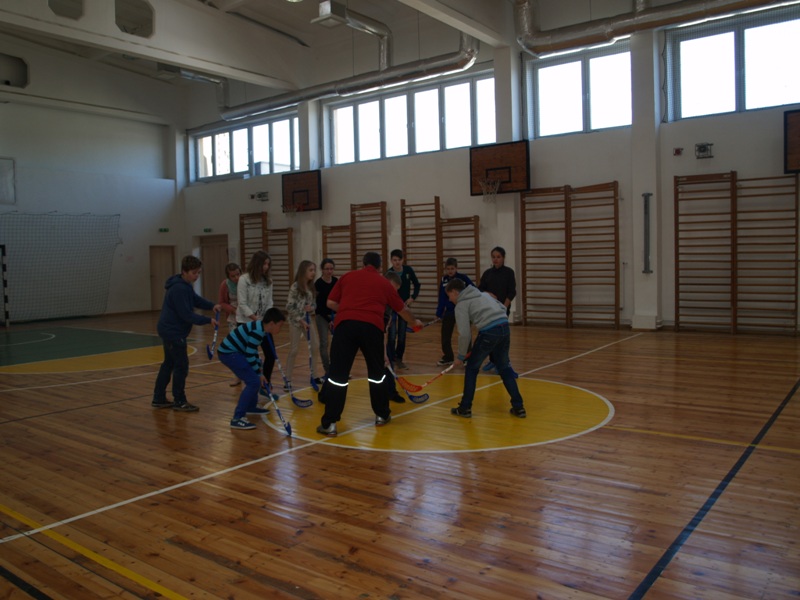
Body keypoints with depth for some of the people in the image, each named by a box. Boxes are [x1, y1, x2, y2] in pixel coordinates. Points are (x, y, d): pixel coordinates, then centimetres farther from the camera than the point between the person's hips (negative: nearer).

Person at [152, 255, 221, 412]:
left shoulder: (185, 285, 9)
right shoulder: (179, 289, -23)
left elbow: (195, 299, 13)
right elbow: (186, 314, -25)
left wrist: (212, 305, -5)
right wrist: (208, 320, -22)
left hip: (169, 330, 11)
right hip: (173, 332, -11)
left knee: (169, 364, 16)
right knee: (181, 365, -4)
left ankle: (159, 398, 25)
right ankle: (179, 402, 6)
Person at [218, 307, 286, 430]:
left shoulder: (260, 328, 10)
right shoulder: (257, 331, -21)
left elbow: (253, 351, 17)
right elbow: (250, 355, -19)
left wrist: (259, 370, 10)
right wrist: (259, 374, -8)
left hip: (233, 351, 11)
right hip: (228, 353, -11)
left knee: (255, 377, 22)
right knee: (254, 382, -14)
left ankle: (251, 407, 36)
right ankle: (237, 418, -14)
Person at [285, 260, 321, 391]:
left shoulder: (311, 286, 5)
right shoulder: (295, 287, -16)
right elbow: (289, 307, -17)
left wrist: (312, 307, -10)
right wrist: (301, 320, -17)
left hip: (308, 320, 7)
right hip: (296, 321, -7)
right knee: (293, 351, -4)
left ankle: (312, 375, 23)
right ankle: (288, 380, 4)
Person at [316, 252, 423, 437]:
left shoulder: (347, 277, 20)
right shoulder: (384, 283, 21)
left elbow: (331, 303, 18)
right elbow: (402, 309, 33)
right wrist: (414, 321, 52)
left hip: (345, 324, 0)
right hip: (372, 326, 0)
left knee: (338, 374, 1)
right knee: (376, 372, 19)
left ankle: (329, 424, 1)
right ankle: (382, 415, 31)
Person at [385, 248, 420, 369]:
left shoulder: (408, 270, -11)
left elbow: (417, 285, 6)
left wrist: (413, 297, -8)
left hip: (404, 305, 3)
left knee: (402, 334, 4)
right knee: (392, 334, -10)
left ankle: (399, 359, 16)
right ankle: (391, 360, 2)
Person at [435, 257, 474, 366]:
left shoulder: (463, 278, -9)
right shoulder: (444, 280, 0)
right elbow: (441, 298, 3)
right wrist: (438, 313, 1)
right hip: (449, 312, 3)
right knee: (445, 335, 6)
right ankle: (448, 357, 20)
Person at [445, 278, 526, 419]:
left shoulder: (461, 305, 4)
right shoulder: (483, 294, 26)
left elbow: (465, 334, -3)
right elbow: (503, 308, 24)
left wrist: (461, 355, 8)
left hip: (489, 332, -6)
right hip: (504, 328, 6)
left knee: (472, 367, 12)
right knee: (504, 367, 20)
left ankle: (465, 408, 16)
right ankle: (518, 407, 19)